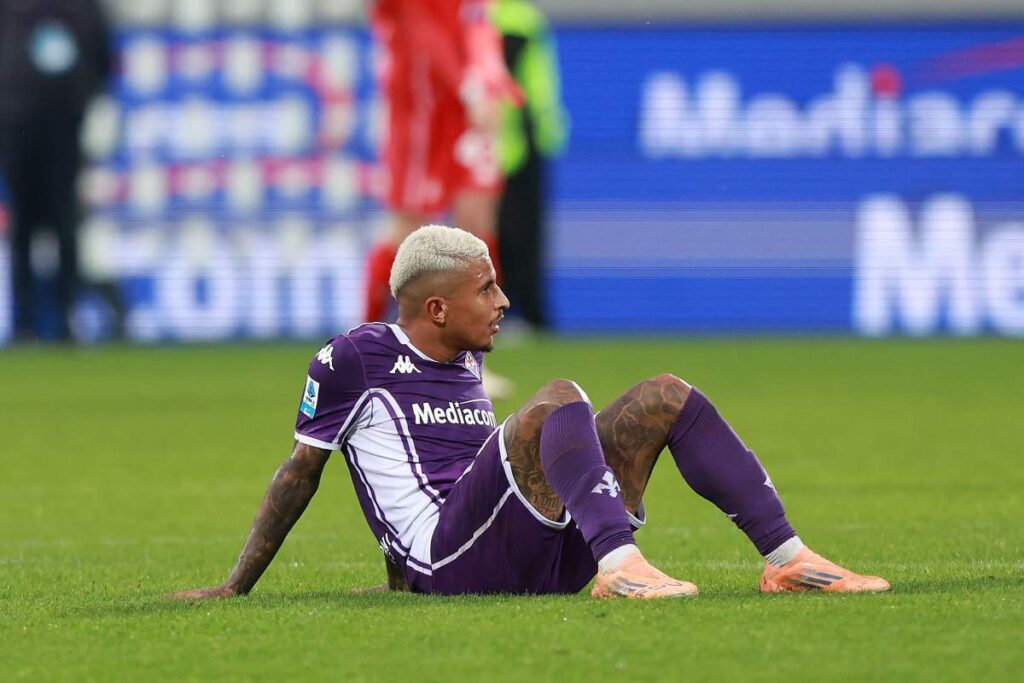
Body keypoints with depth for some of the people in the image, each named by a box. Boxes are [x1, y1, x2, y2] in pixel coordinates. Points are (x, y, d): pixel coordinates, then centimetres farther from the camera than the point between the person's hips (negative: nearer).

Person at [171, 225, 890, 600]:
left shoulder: (466, 363, 24)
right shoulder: (357, 357, 2)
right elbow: (302, 469, 8)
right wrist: (236, 587, 9)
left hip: (546, 561, 8)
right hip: (453, 560, -8)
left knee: (669, 396, 2)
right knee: (560, 399, -30)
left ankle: (788, 557, -9)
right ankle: (619, 566, -51)